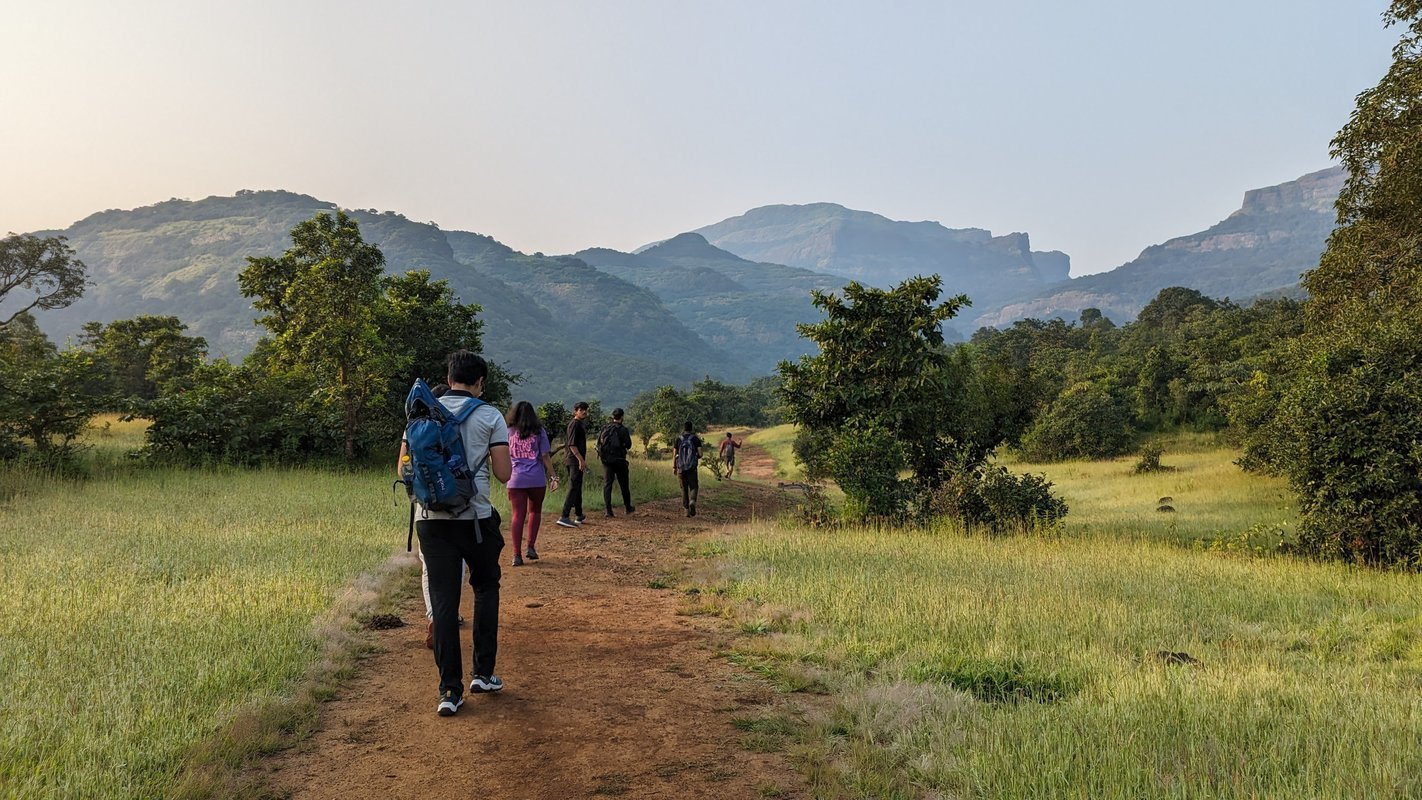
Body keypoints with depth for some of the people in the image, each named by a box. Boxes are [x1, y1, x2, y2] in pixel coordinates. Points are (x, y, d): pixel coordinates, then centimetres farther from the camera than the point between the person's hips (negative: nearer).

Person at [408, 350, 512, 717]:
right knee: (486, 588, 19)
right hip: (476, 518, -2)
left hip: (432, 518, 2)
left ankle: (450, 690, 4)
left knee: (443, 601, 4)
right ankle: (483, 673, 20)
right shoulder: (490, 416, -2)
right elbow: (504, 474, -5)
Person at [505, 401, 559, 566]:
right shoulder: (538, 432, 1)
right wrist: (553, 477, 2)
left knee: (517, 515, 2)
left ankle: (517, 555, -2)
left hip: (516, 480, 1)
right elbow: (545, 457, -2)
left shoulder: (508, 432, 5)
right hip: (537, 479, -1)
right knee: (534, 512, 19)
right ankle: (531, 547, 13)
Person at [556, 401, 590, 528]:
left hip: (577, 461, 10)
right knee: (573, 488, -13)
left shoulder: (580, 424, 18)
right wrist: (581, 459, -23)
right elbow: (572, 444, -20)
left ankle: (579, 516, 25)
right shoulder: (574, 424, -12)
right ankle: (564, 517, -18)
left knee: (577, 488, 16)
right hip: (575, 461, -10)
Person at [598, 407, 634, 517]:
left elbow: (598, 443, 4)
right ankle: (628, 508, 26)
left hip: (606, 460, 2)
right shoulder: (623, 429, -10)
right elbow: (628, 445, -9)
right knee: (624, 485, 12)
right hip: (619, 460, -2)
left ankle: (607, 510, -10)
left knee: (607, 484, 1)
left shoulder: (604, 428, 3)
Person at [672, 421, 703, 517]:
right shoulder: (696, 439, 0)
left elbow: (675, 454, 4)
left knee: (684, 489, 12)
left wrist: (674, 467, 12)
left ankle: (686, 509, 8)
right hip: (692, 467, -1)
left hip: (681, 467, 1)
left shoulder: (678, 439, 4)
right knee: (693, 487, 7)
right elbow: (700, 454, -6)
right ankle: (692, 502, -23)